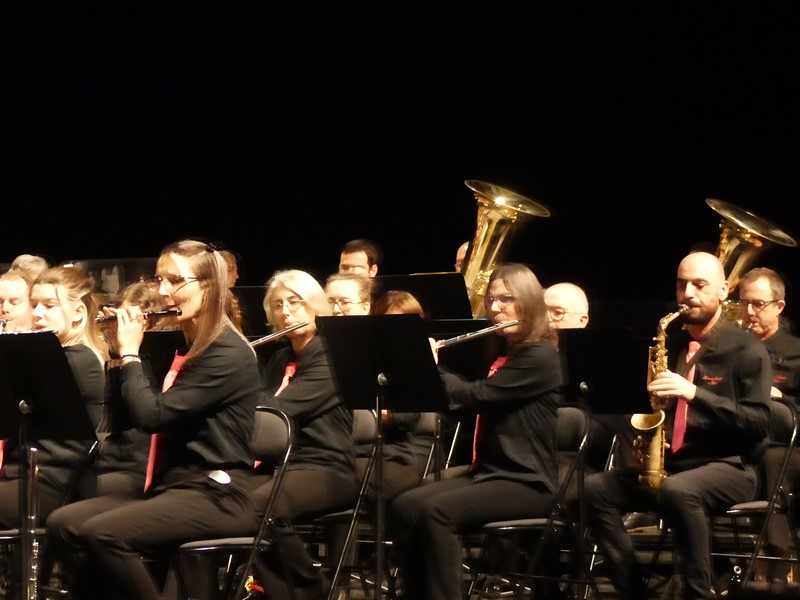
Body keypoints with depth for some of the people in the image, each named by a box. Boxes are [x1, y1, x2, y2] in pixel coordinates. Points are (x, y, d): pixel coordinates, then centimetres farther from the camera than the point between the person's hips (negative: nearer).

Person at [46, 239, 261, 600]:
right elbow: (125, 411, 19)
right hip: (172, 486, 9)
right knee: (63, 525, -11)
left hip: (216, 494, -9)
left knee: (104, 535, -29)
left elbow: (152, 415, -20)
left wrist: (130, 353, -8)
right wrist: (124, 352, 10)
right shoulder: (180, 346, 15)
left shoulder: (229, 354, -13)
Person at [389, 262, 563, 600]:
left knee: (437, 511, -29)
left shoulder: (540, 356, -10)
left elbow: (474, 396, -17)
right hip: (486, 473, 8)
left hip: (527, 483, -8)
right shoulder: (500, 353, 19)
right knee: (404, 507, -14)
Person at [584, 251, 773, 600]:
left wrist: (695, 393, -23)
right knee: (595, 489, -17)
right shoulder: (670, 345, 15)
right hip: (670, 464, 6)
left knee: (678, 491, -38)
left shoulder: (746, 350, -3)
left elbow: (759, 424, -14)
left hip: (728, 467, -6)